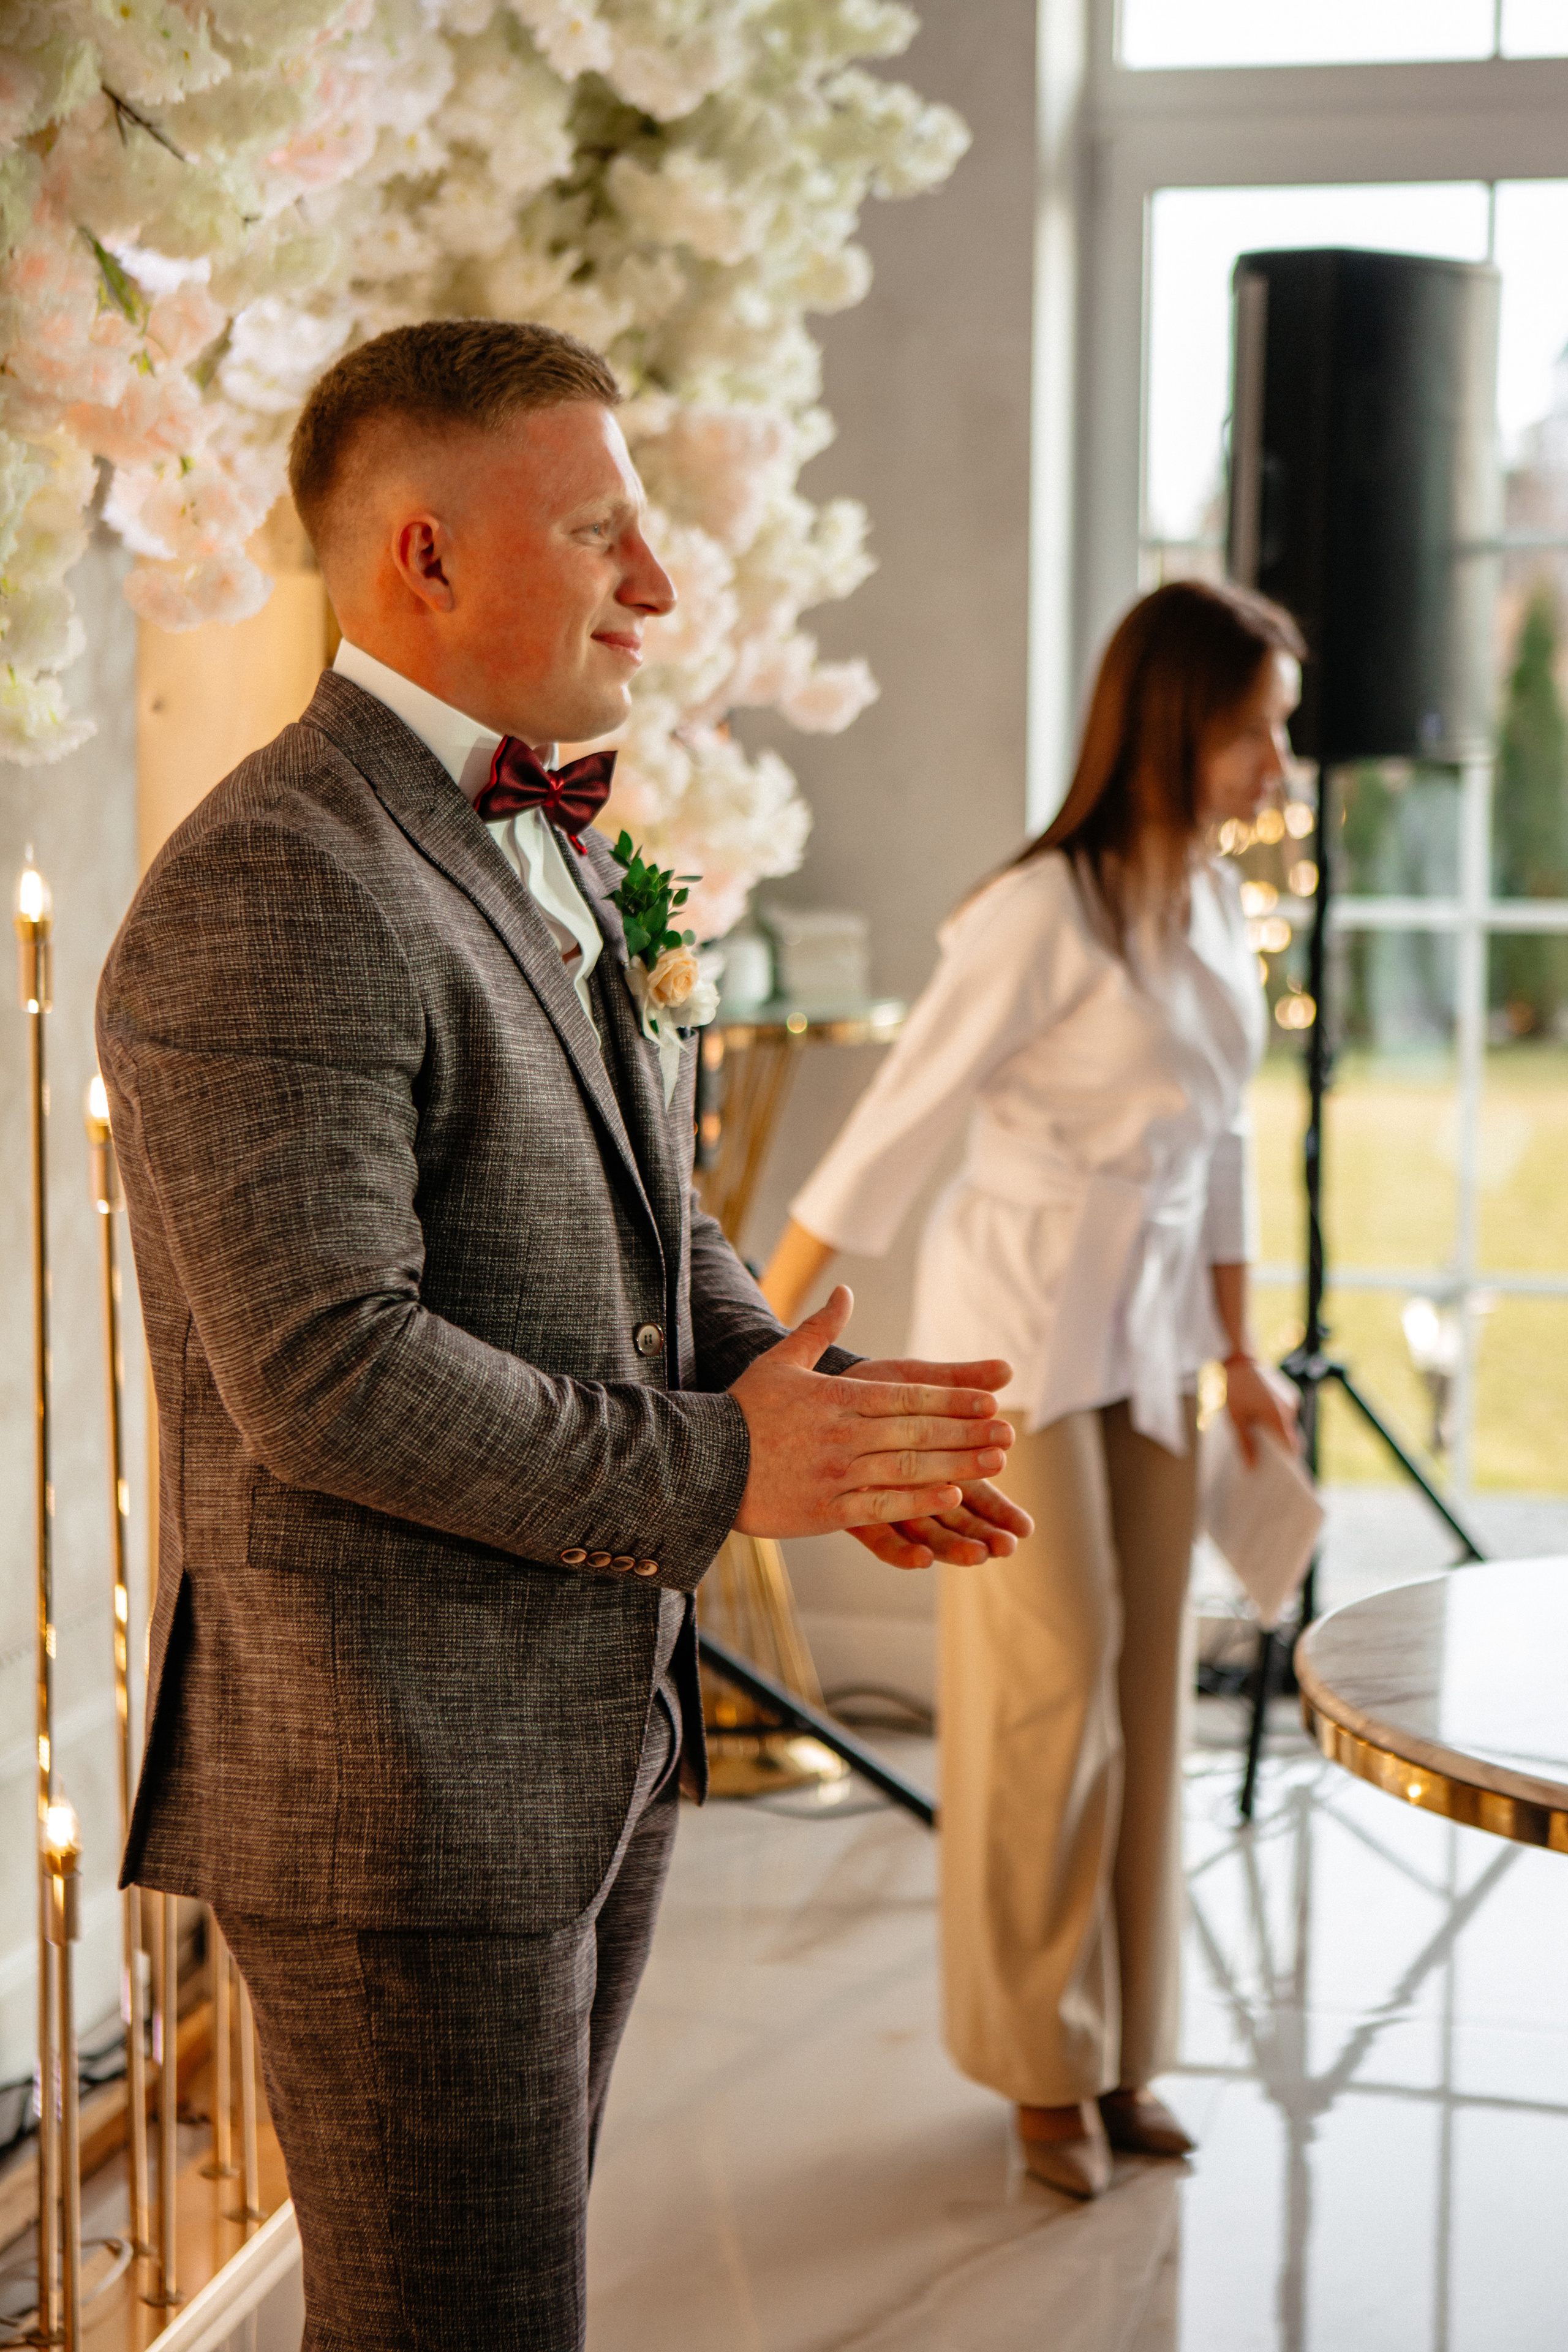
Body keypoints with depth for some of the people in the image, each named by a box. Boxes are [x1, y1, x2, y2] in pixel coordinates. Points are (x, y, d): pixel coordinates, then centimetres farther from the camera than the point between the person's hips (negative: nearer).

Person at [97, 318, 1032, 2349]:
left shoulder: (540, 850, 13)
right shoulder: (272, 890, -20)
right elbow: (331, 1375, -26)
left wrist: (811, 1416, 1)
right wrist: (712, 1474, -18)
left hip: (593, 1728, 10)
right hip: (393, 1785, -10)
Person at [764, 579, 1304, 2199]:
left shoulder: (1216, 909, 7)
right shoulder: (1047, 913, -18)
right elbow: (898, 1122, -16)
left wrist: (1237, 1353, 17)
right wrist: (760, 1333, -15)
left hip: (1151, 1338, 7)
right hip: (1021, 1331, -7)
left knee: (1144, 1687, 10)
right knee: (1054, 1683, -2)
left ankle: (1121, 2054, 22)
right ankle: (1045, 2062, 14)